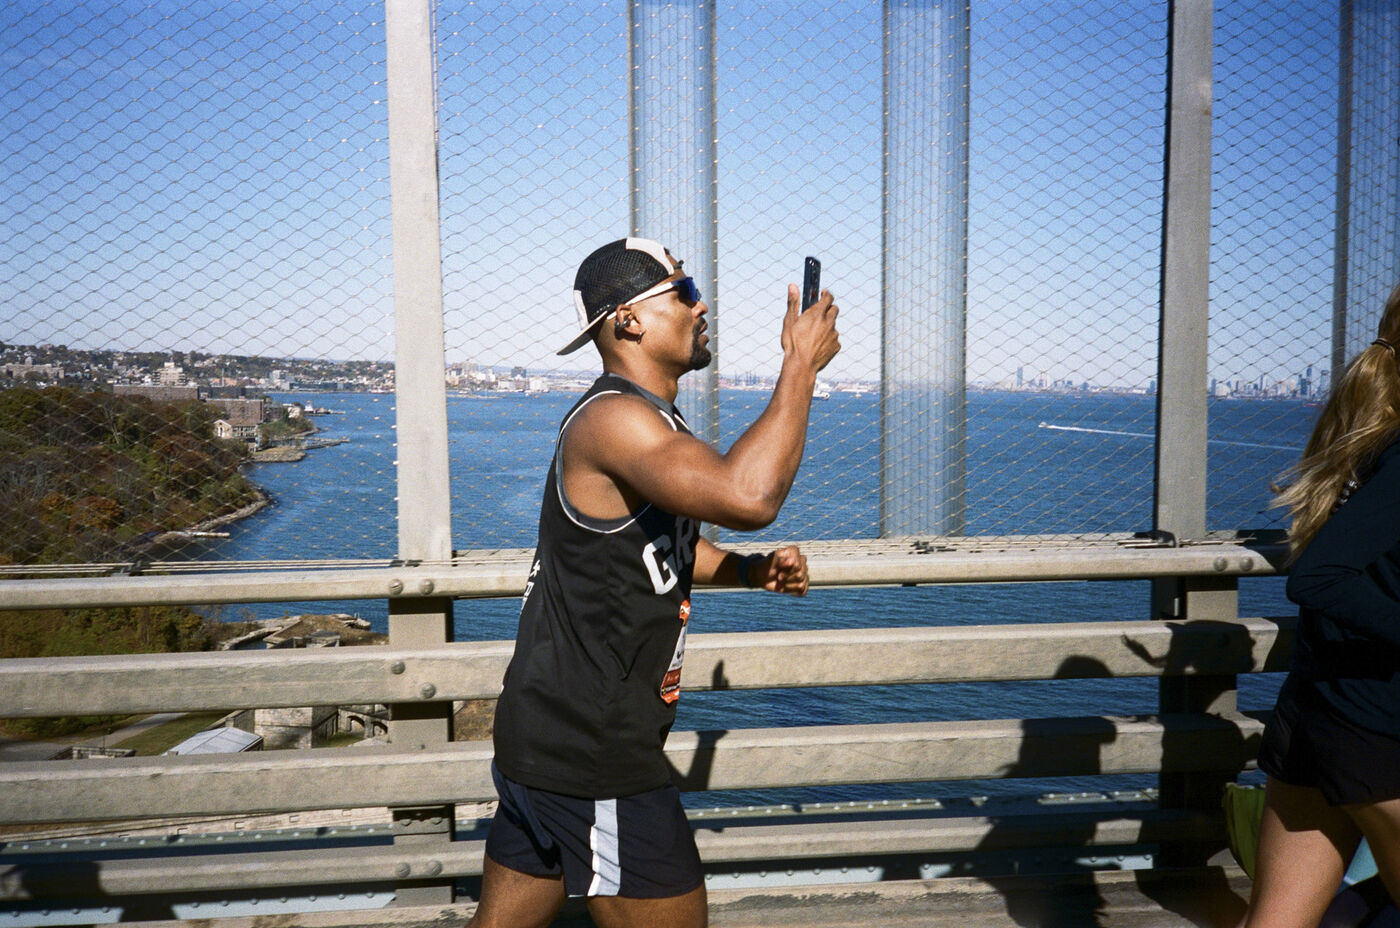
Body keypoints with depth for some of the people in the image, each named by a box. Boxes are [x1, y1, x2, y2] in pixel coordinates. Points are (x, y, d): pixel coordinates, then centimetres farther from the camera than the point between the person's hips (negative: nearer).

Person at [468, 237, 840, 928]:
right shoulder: (611, 418, -21)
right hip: (587, 750, -10)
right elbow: (747, 496, -39)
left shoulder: (648, 421, 14)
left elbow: (660, 544, 26)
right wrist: (801, 364, -25)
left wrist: (751, 570, 7)